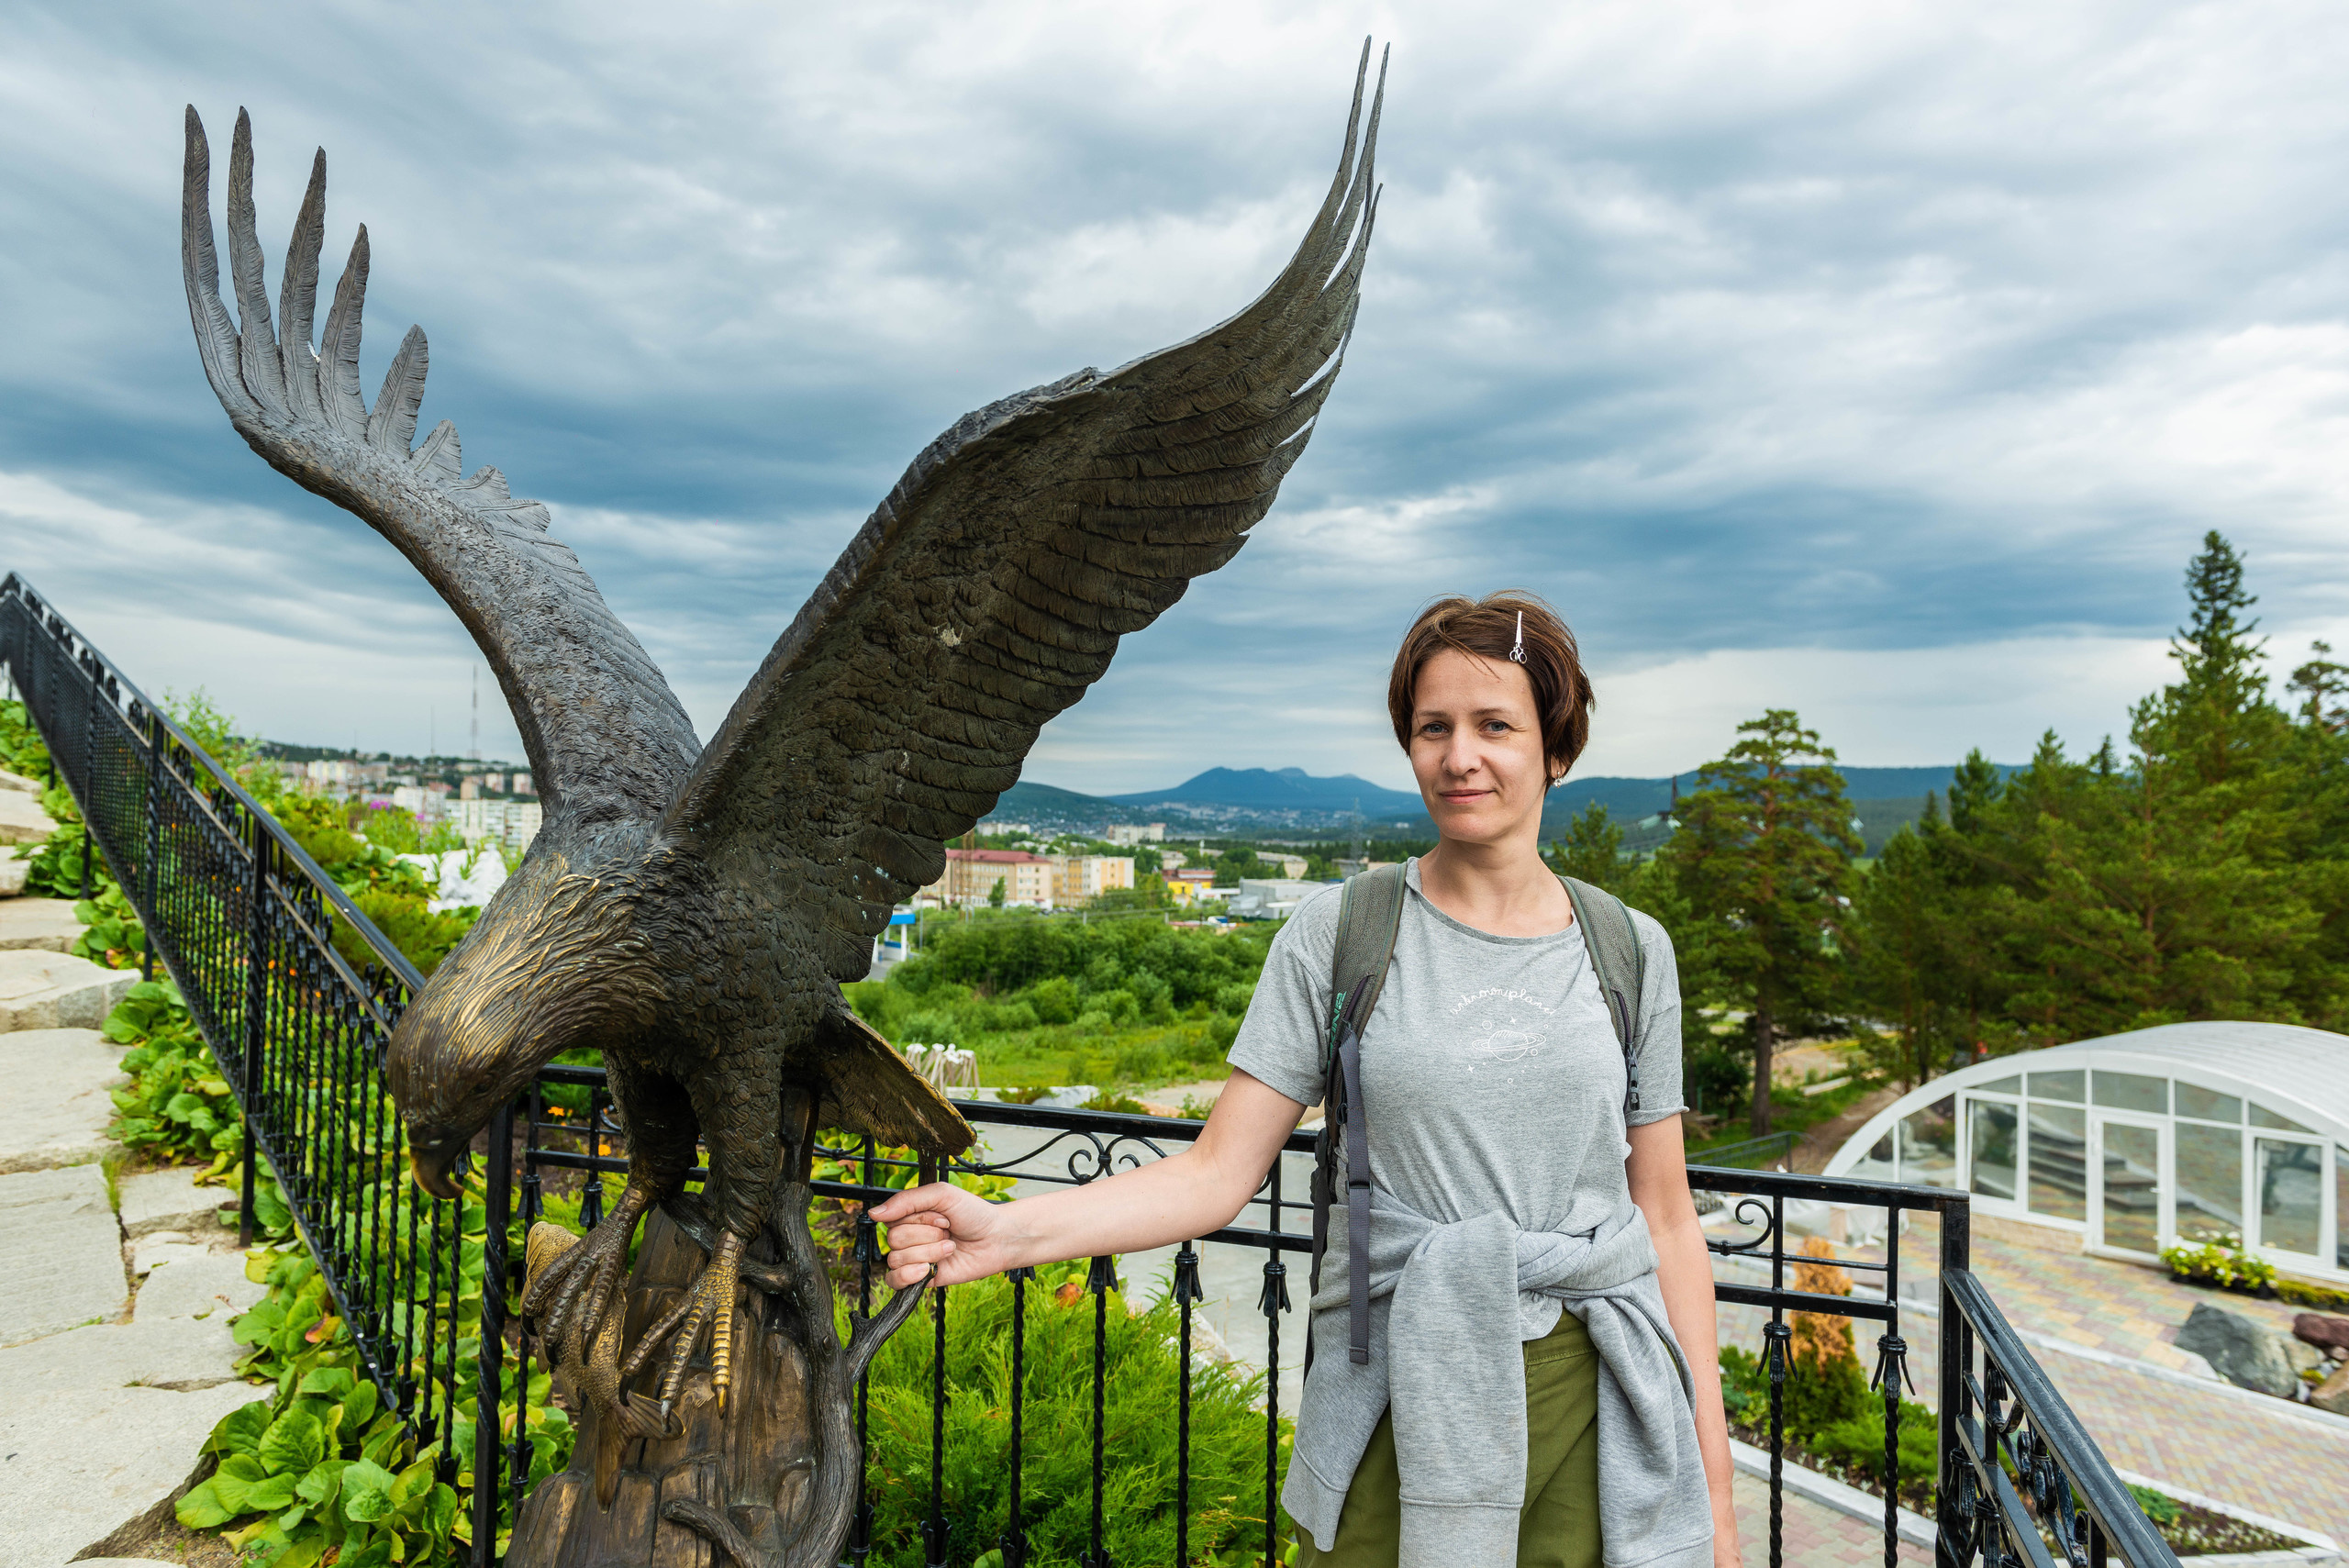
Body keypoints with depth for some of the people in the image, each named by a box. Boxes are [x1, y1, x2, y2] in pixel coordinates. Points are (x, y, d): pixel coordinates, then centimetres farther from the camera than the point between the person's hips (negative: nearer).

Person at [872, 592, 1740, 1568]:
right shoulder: (1337, 936, -5)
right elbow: (1218, 1172, -8)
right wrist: (1009, 1232, -22)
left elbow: (1665, 1215, 5)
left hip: (1593, 1395, 2)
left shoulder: (1631, 950, 2)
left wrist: (1713, 1483, 6)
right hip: (1399, 1404, -1)